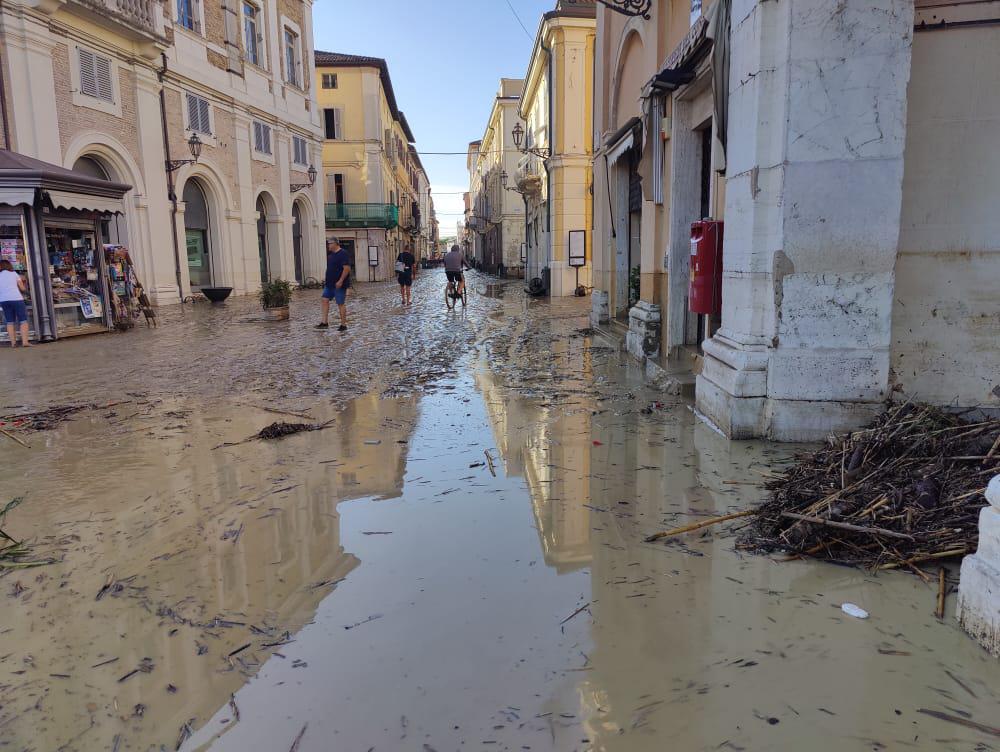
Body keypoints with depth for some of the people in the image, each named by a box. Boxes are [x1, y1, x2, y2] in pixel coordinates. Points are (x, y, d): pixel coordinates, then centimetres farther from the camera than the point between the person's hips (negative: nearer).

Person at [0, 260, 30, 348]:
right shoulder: (14, 273, 7)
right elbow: (23, 288, 4)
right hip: (16, 299, -3)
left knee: (10, 322, 10)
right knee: (23, 320, 1)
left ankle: (13, 342, 7)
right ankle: (25, 341, -10)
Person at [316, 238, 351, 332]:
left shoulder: (343, 254, -15)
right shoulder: (331, 254, 14)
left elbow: (347, 268, -22)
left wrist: (340, 281, -25)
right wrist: (326, 279, 18)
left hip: (339, 284, -9)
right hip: (329, 283, 9)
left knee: (341, 303, -3)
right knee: (325, 300, 5)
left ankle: (343, 325, 4)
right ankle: (325, 322, 8)